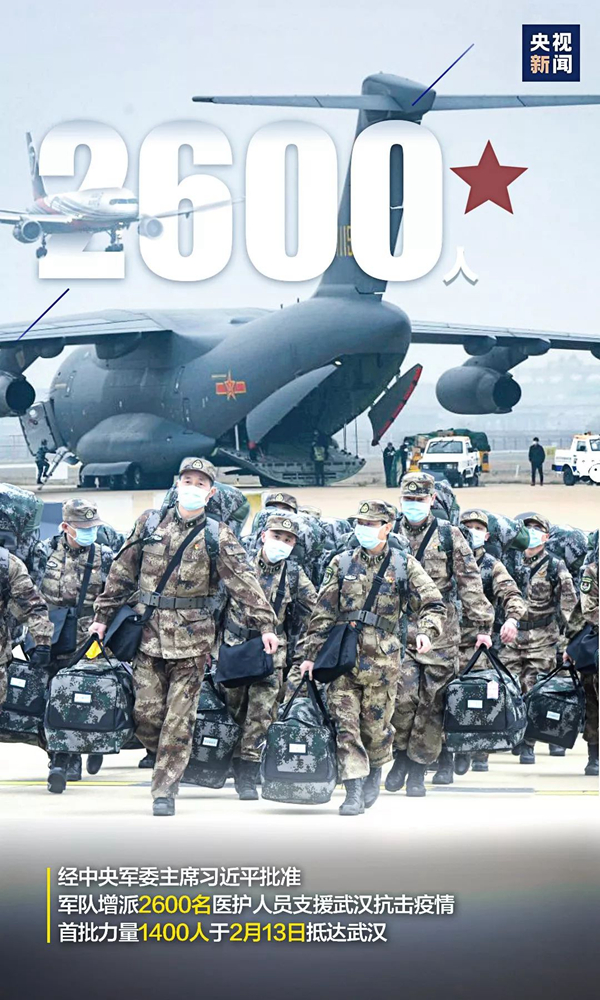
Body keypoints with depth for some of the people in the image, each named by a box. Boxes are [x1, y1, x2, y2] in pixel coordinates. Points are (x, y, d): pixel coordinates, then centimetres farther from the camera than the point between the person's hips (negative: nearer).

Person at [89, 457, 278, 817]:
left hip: (192, 638, -2)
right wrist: (103, 616, 14)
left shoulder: (218, 536, 1)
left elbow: (245, 581, -7)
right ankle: (170, 759, 25)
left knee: (179, 718, -2)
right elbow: (122, 574, 14)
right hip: (149, 634, 2)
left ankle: (165, 791, 4)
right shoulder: (149, 524, 8)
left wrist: (266, 624, -16)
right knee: (146, 713, -2)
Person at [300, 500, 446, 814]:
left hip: (383, 660, -1)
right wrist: (311, 654, 8)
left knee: (376, 726, 6)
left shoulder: (404, 565, 5)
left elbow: (433, 604, 3)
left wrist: (425, 631, -17)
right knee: (345, 725, -8)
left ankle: (374, 771, 34)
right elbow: (323, 613, 11)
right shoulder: (342, 564, 10)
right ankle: (354, 792, -8)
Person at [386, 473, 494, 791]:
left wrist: (482, 626, -2)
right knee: (403, 693, -12)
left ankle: (418, 766, 6)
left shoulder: (449, 535, 5)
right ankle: (402, 754, 7)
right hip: (397, 628, 1)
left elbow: (470, 583, 4)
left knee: (432, 699, -1)